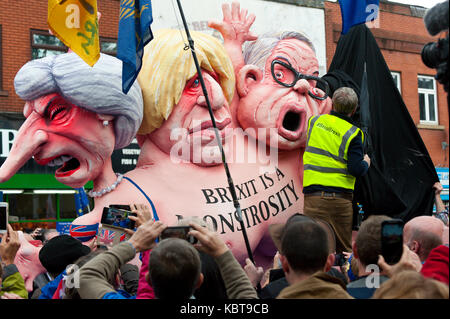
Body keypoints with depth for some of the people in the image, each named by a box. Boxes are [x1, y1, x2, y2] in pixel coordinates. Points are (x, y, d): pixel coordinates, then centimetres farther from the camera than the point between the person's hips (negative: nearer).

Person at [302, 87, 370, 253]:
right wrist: (366, 163, 10)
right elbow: (356, 170, -11)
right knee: (344, 249, 11)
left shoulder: (314, 121, 9)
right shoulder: (353, 133, -4)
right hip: (341, 198, -2)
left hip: (314, 196, 2)